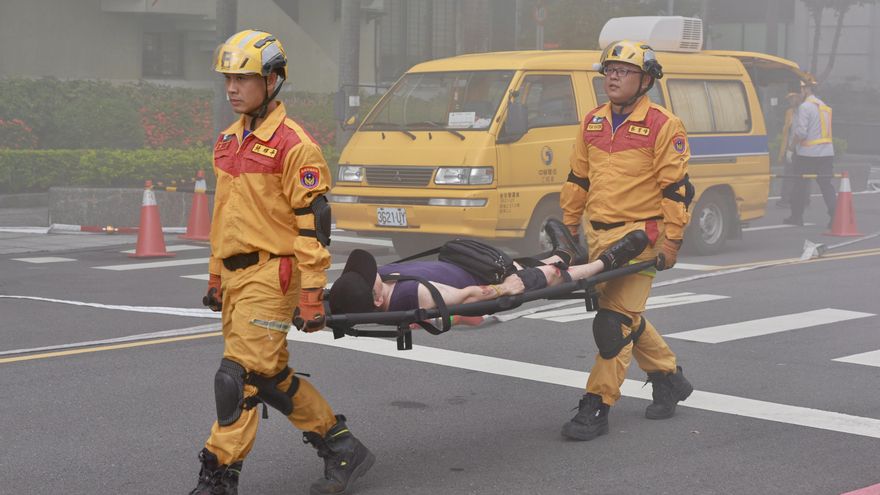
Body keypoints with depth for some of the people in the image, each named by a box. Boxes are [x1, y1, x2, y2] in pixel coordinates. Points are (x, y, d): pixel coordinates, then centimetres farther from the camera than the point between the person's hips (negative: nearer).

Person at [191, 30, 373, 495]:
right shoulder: (229, 140, 14)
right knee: (271, 375, 13)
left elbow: (313, 224, -14)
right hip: (236, 274, 9)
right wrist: (215, 277, 23)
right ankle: (342, 448, 25)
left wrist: (312, 296, -17)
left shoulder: (293, 145, -12)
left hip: (270, 273, -9)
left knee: (238, 377, -9)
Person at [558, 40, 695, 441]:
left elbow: (675, 189, -9)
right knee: (627, 317, 16)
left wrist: (671, 242, -13)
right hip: (598, 235, 7)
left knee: (615, 322, -10)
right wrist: (568, 226, 17)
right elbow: (577, 179, 19)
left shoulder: (663, 126, -7)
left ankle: (596, 407, -6)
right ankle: (669, 378, 34)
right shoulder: (593, 123, 12)